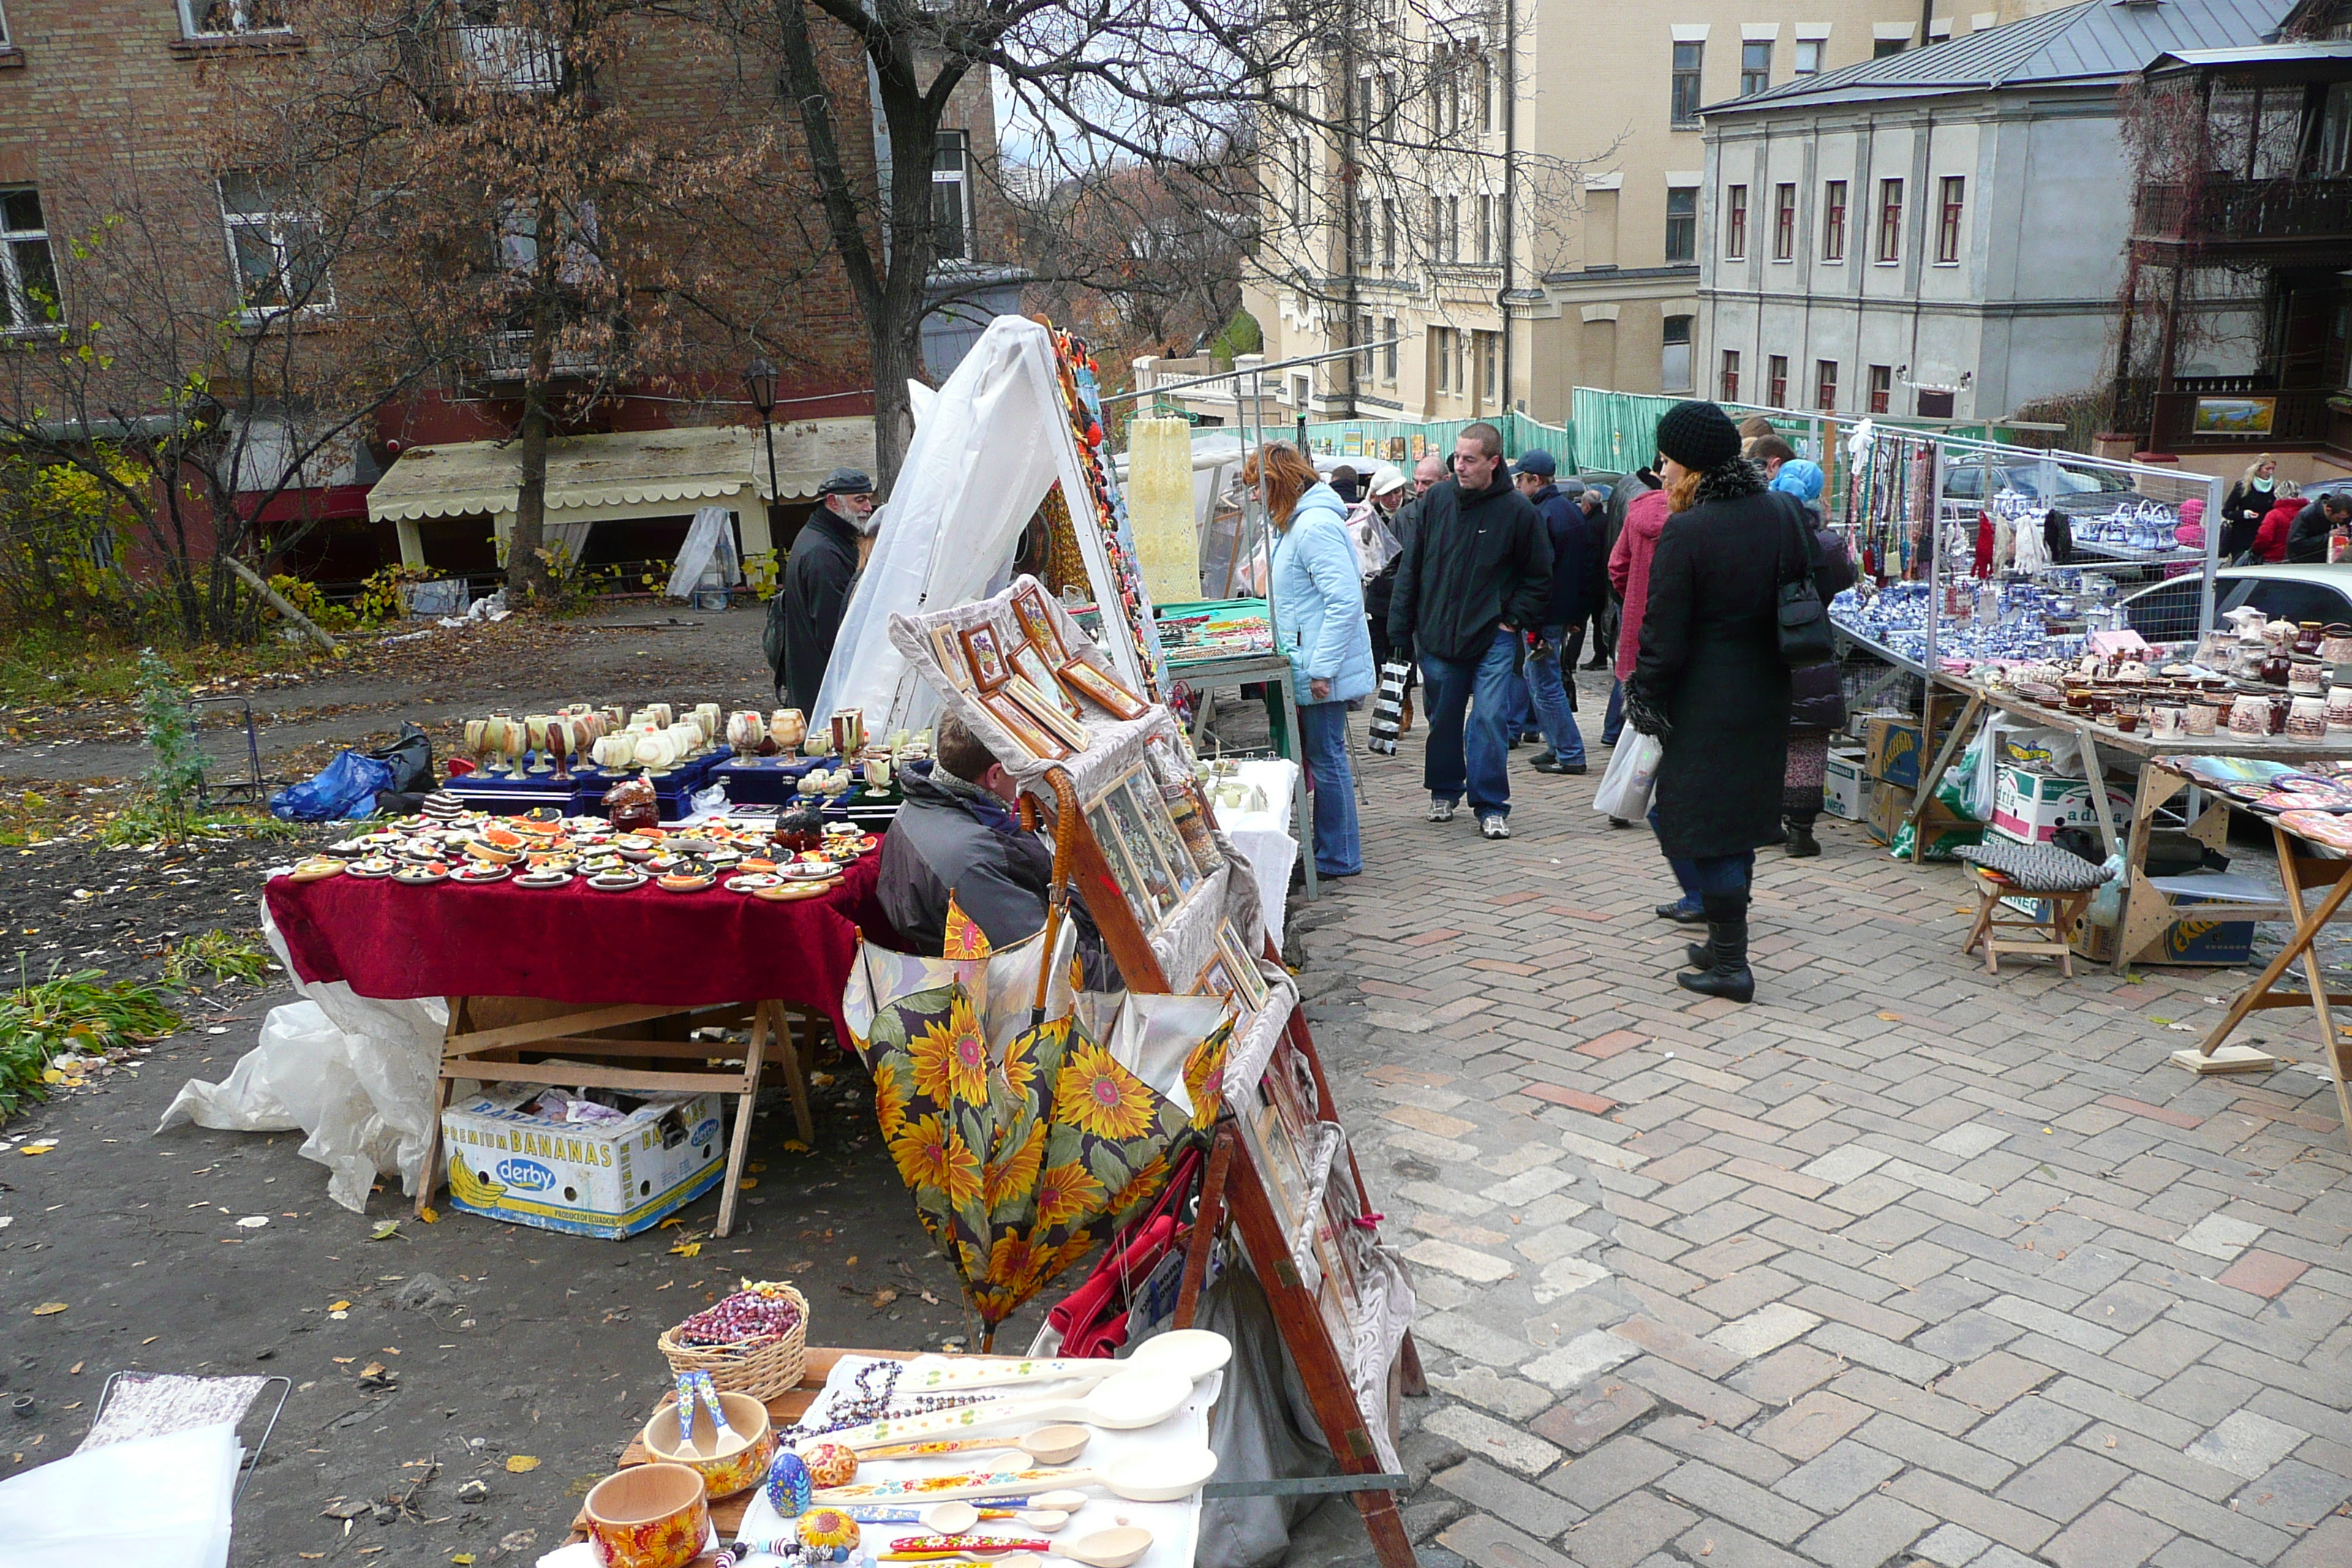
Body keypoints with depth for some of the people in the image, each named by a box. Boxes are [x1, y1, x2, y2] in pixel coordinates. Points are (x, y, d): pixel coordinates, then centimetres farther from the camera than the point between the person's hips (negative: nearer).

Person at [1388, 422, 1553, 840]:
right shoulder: (1436, 500, 1)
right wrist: (1401, 628, 4)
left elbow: (1539, 577, 5)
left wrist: (1514, 619, -3)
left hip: (1494, 638, -3)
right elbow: (1411, 567, 6)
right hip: (1438, 635, 3)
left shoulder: (1517, 510, -6)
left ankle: (1491, 808, 2)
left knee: (1489, 719, -8)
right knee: (1443, 719, 12)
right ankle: (1444, 792, 32)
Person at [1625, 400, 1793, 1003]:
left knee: (1700, 824, 1)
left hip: (1703, 707, -7)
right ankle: (1726, 946, 28)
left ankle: (1729, 964, 5)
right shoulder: (1781, 517, 5)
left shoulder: (1685, 532, -17)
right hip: (1765, 700, 8)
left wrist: (1646, 703, -5)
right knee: (1738, 821, 18)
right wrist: (1778, 678, 20)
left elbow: (1664, 637, -16)